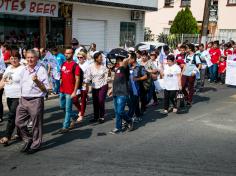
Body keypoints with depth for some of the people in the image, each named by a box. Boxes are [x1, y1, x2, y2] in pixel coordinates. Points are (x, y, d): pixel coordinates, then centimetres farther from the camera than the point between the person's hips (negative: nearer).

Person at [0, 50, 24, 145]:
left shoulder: (23, 69, -11)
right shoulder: (8, 68, 13)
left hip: (18, 97, -7)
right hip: (9, 96, 7)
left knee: (11, 116, -8)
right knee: (16, 116, 14)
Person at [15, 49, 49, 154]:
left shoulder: (41, 70, -9)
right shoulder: (24, 70, 11)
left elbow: (45, 89, -13)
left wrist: (37, 81, -28)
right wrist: (22, 97, 15)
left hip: (36, 101, -6)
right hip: (23, 100, 7)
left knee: (36, 125, 4)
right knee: (19, 122, 8)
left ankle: (36, 145, 21)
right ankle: (28, 140, 27)